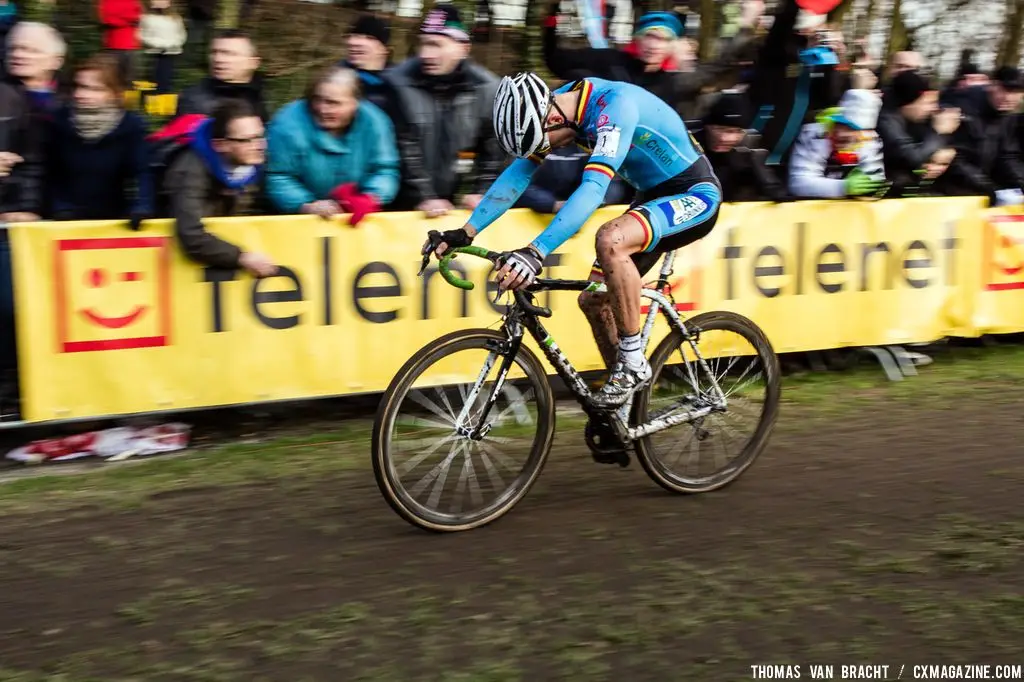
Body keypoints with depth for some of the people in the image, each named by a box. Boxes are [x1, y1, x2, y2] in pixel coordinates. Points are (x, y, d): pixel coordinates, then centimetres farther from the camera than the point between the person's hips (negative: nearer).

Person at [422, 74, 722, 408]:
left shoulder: (614, 106, -31)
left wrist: (535, 253, -50)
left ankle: (633, 363, -19)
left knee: (610, 240, -34)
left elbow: (593, 188, -42)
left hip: (695, 193, -9)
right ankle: (623, 400, 20)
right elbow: (518, 173, -4)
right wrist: (464, 233, -13)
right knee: (593, 299, 3)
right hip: (654, 193, 9)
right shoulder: (549, 109, -7)